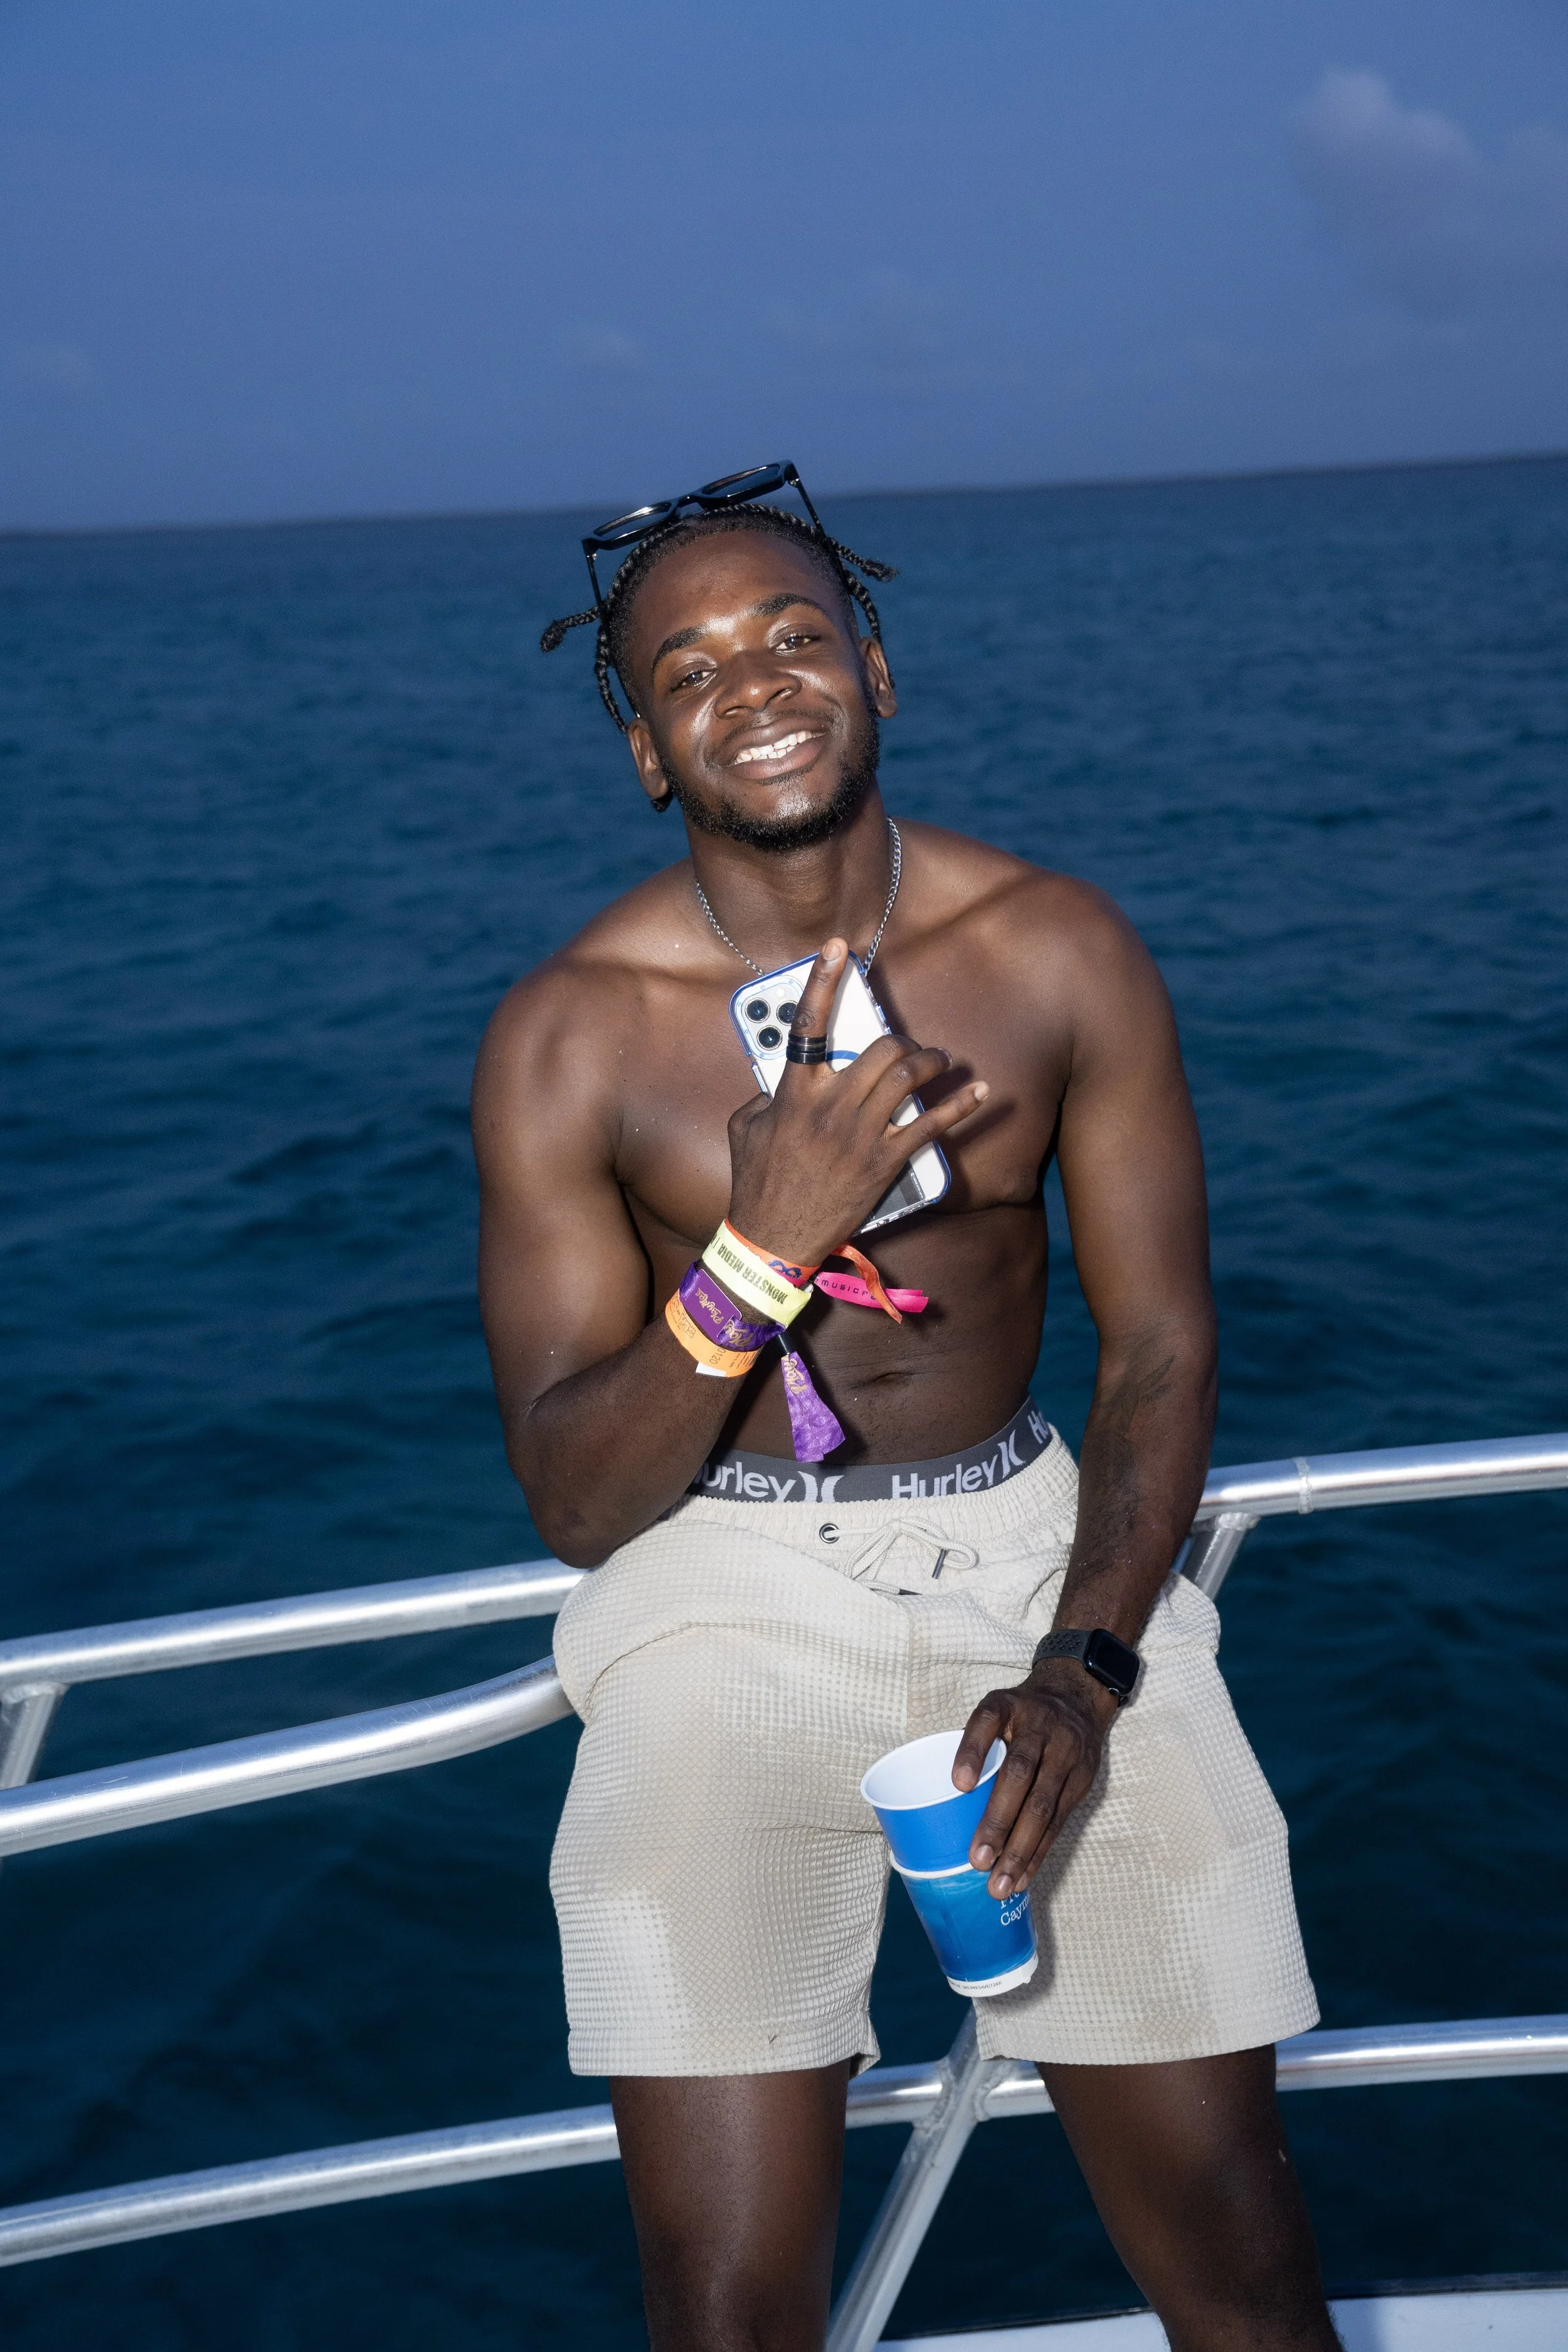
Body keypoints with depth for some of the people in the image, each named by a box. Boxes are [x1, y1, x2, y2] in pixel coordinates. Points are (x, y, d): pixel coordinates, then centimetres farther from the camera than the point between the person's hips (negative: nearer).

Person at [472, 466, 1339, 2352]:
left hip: (1027, 1543, 2)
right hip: (723, 1579, -1)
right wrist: (768, 1245, -24)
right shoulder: (567, 1039, -9)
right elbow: (573, 1502, -8)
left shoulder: (1059, 954, -4)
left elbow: (1159, 1345, 1)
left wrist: (1081, 1666, -13)